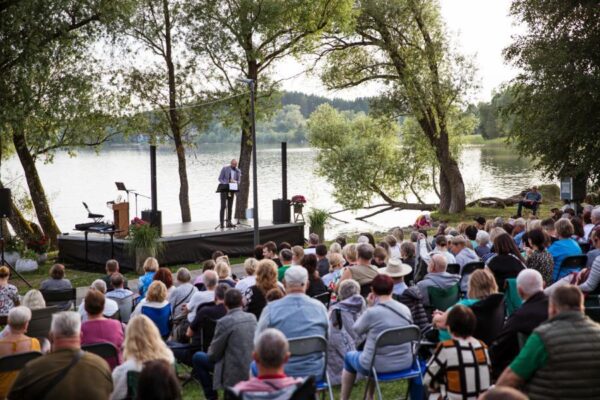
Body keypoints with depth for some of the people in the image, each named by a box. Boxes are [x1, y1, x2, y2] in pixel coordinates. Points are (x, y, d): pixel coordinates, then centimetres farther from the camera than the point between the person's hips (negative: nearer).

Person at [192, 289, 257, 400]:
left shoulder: (224, 322, -17)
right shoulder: (252, 317, 2)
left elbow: (214, 354, -9)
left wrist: (210, 353, 15)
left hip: (234, 374, -7)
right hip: (253, 369, 7)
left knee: (197, 357, 13)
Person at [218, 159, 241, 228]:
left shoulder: (238, 171, 7)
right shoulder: (225, 169, -4)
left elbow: (238, 181, 11)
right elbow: (220, 178, -3)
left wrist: (235, 182, -13)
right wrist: (226, 184, -18)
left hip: (232, 189, 4)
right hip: (224, 189, -4)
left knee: (230, 206, 4)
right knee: (223, 206, -10)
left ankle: (229, 222, 8)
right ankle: (222, 223, -10)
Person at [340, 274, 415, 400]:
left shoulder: (372, 312, -19)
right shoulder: (405, 310, -3)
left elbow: (357, 330, -1)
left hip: (379, 366, -5)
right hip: (405, 363, 5)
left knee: (349, 356, 26)